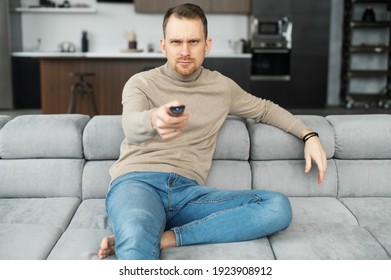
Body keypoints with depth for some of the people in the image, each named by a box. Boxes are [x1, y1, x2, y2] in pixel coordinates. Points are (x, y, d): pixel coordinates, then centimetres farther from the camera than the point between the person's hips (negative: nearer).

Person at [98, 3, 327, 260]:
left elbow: (264, 108, 33)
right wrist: (153, 119, -40)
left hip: (188, 192, 6)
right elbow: (132, 126, -14)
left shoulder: (222, 86, 18)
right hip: (137, 183, -5)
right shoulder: (141, 83, 7)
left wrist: (309, 135, 18)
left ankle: (162, 238, -25)